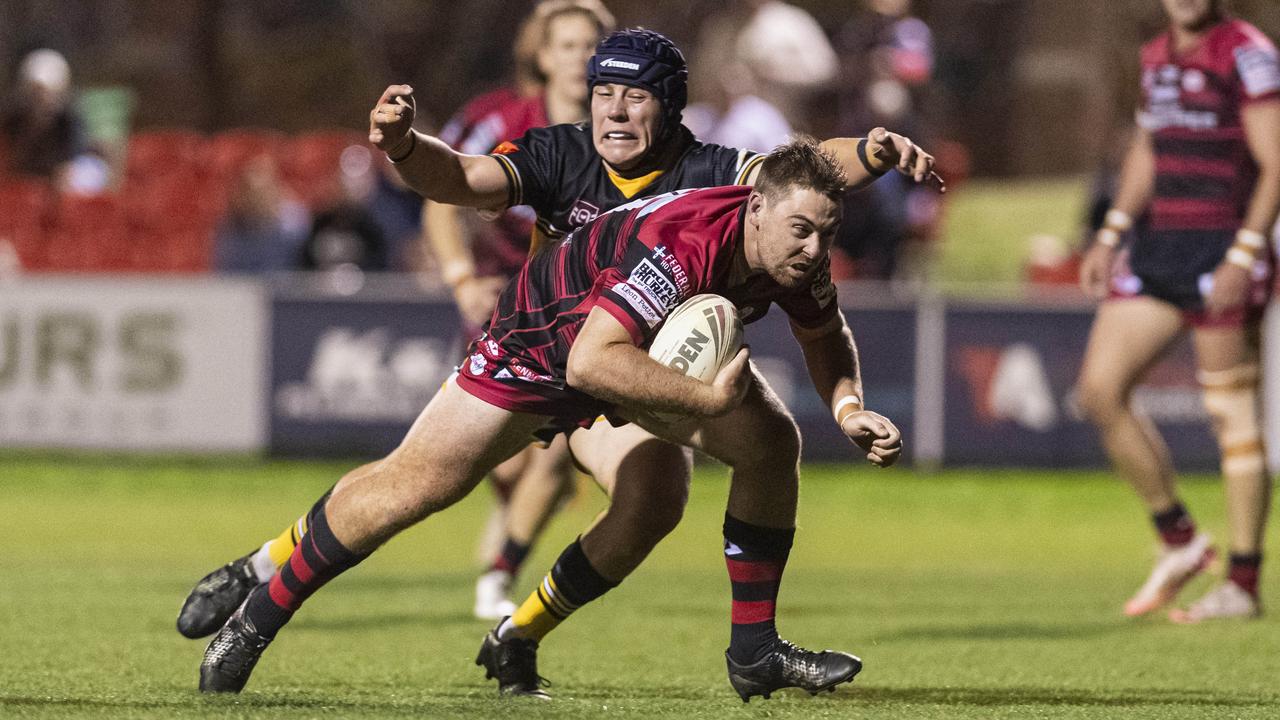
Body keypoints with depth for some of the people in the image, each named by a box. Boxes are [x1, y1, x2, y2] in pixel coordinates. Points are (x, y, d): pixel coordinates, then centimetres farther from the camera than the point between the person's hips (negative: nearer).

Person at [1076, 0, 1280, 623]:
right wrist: (1112, 233, 15)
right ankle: (1179, 541, 13)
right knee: (1100, 390, 1)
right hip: (1159, 247, 8)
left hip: (1222, 248, -8)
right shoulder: (1157, 56, 15)